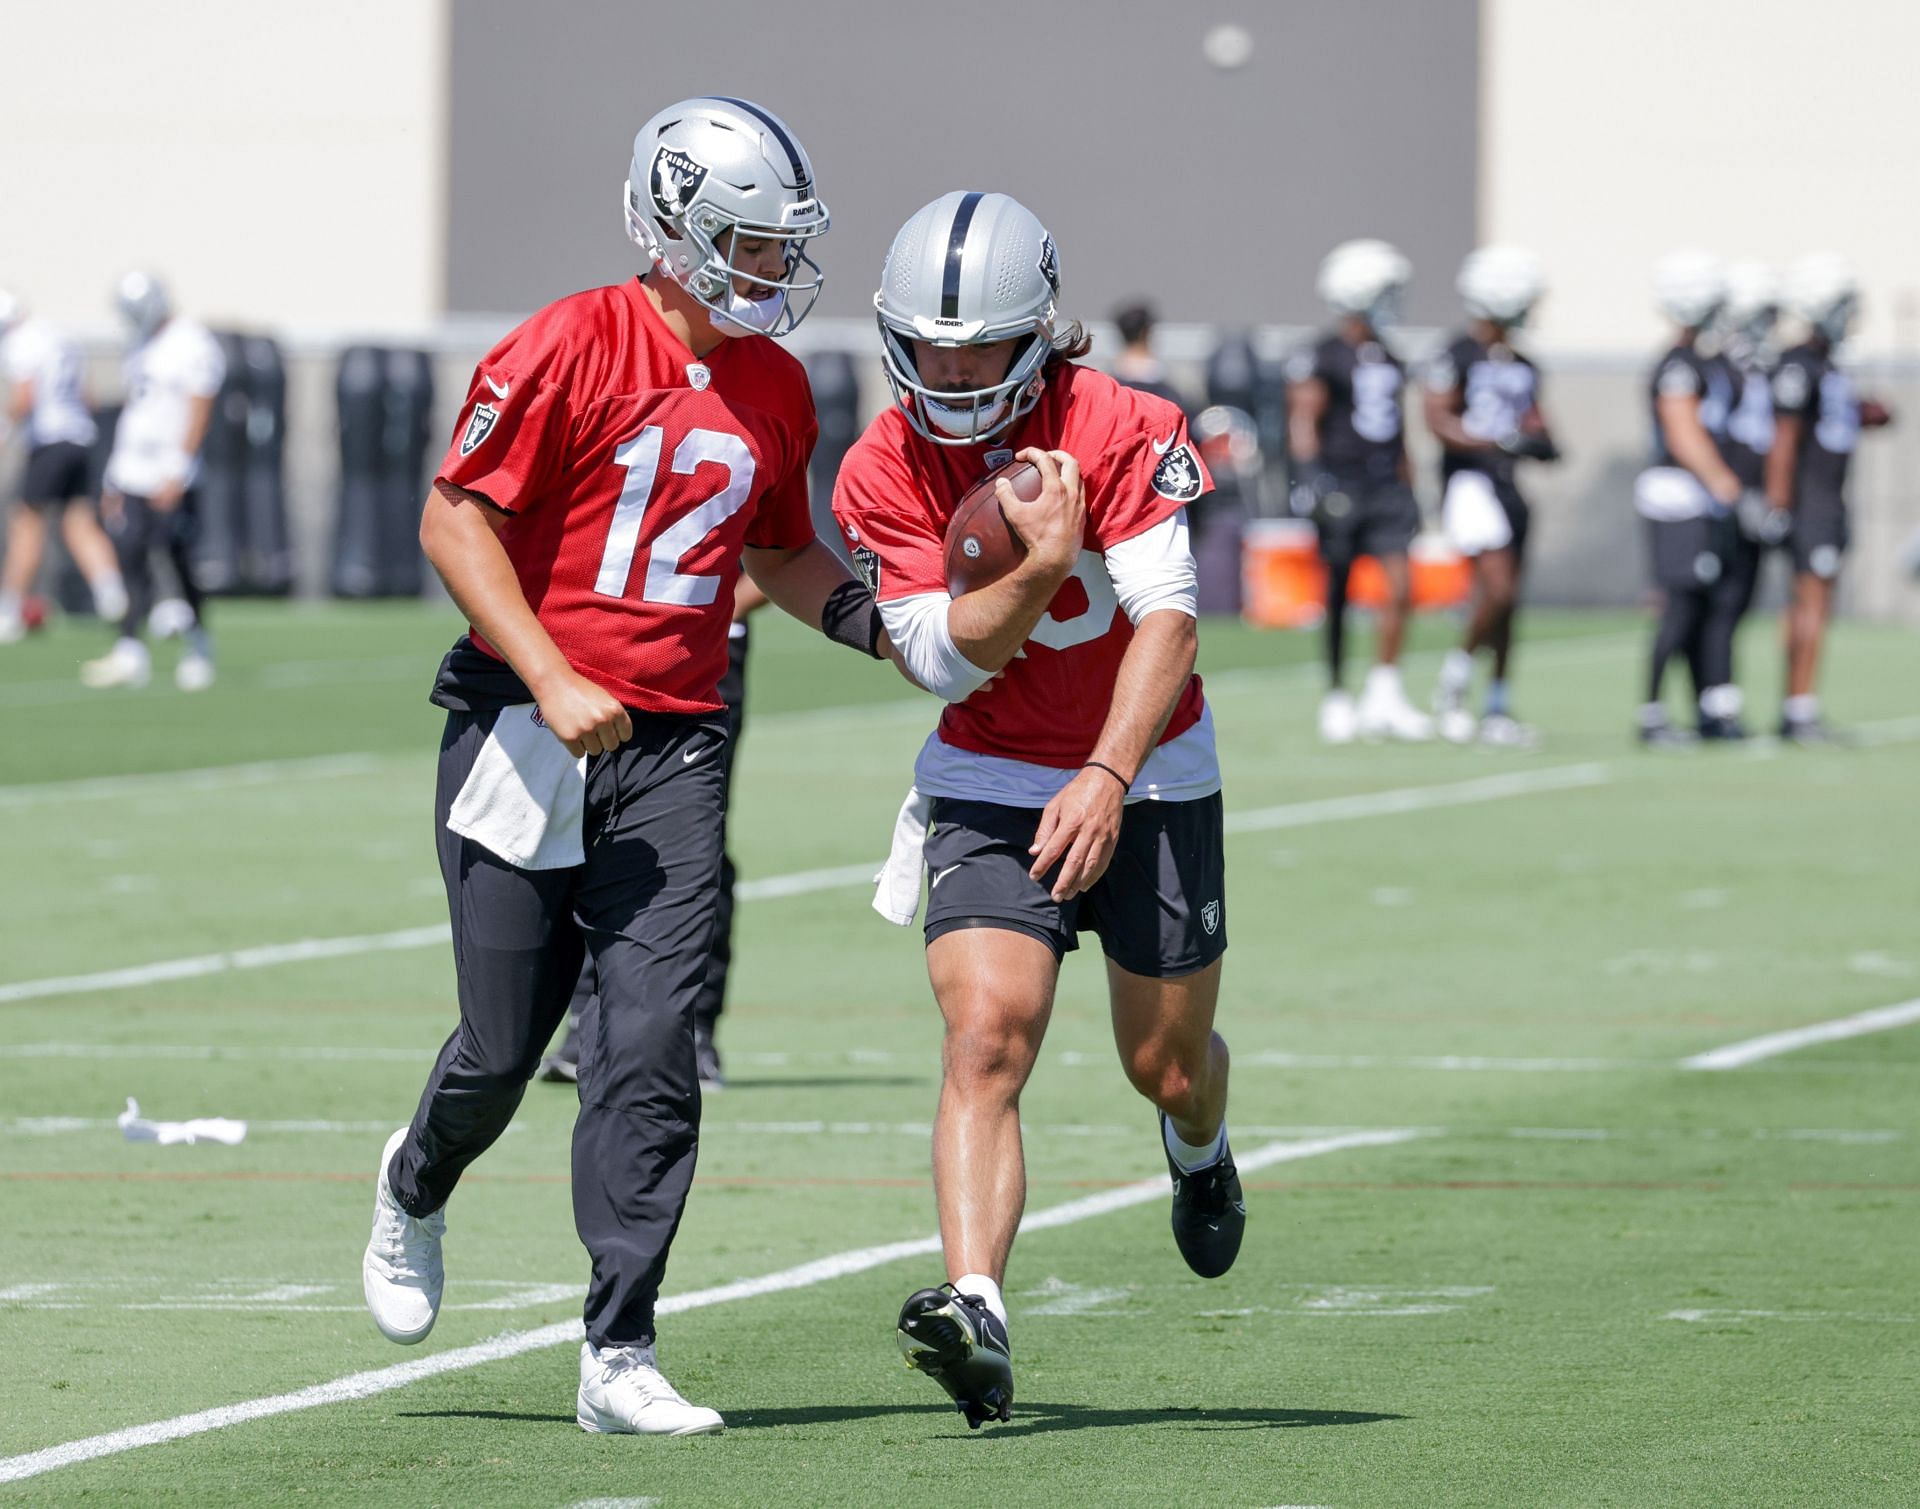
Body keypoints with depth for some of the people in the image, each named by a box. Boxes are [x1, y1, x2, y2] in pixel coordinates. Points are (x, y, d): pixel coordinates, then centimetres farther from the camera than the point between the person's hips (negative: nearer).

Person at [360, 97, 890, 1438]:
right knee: (505, 1045, 4)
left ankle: (619, 1356, -7)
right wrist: (554, 681, -19)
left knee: (653, 1048, -8)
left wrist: (874, 620, 7)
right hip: (528, 730, -4)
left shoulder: (775, 391, 9)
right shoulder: (572, 350, -11)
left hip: (673, 745, 4)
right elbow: (456, 519, -11)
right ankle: (417, 1189, 40)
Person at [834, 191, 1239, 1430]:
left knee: (1166, 1063, 13)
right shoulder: (885, 474, -11)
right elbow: (945, 661, -14)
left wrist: (1107, 780, -33)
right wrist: (1037, 565, -31)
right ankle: (977, 1322, -32)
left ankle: (1201, 1148, 52)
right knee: (986, 1038, -21)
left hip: (1148, 778, -1)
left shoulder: (1117, 431, -18)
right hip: (991, 785, 1)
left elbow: (1167, 621, -23)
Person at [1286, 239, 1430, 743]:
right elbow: (1303, 422, -11)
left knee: (1400, 586, -8)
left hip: (1384, 485, 6)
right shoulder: (1322, 357, -7)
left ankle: (1384, 693, -1)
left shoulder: (1388, 360, 15)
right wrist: (1309, 475, -23)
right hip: (1341, 486, -6)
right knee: (1338, 596, 3)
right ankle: (1336, 698, 12)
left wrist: (1406, 488, 22)